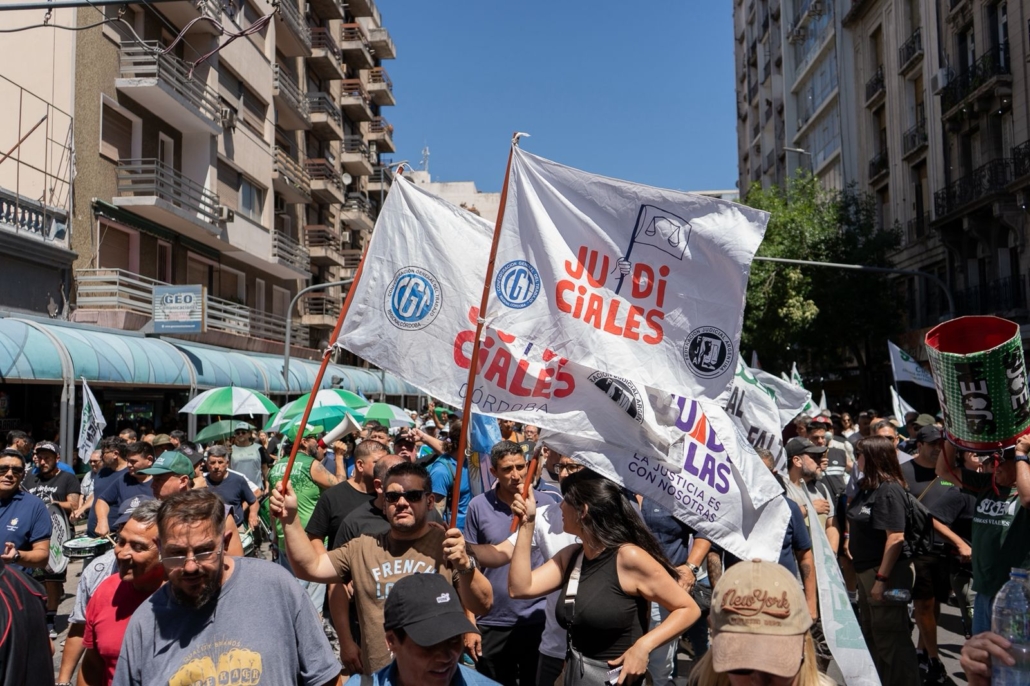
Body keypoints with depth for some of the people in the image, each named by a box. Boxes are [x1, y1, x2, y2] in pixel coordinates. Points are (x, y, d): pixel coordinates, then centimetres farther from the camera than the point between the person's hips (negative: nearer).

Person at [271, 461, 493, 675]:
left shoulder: (449, 545, -8)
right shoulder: (362, 547, 6)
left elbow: (483, 606, -16)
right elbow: (311, 567, 1)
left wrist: (464, 565, -35)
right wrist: (290, 519, -11)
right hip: (377, 677, 3)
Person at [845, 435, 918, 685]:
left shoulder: (889, 490, -19)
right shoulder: (867, 487, 9)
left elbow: (895, 537, -24)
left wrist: (882, 578, -24)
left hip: (887, 572, -10)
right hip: (868, 570, 10)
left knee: (890, 637, 2)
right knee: (870, 632, 20)